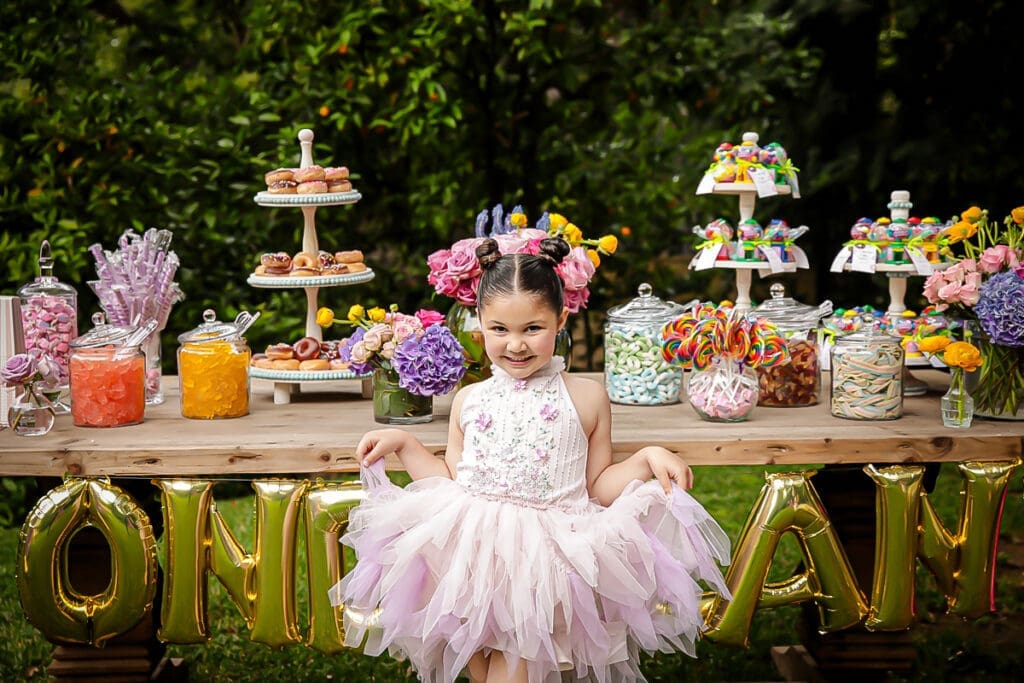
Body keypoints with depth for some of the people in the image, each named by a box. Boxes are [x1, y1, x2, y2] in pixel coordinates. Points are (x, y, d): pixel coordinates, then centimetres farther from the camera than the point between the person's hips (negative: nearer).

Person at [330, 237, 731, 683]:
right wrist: (402, 444, 13)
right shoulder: (469, 401, 13)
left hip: (551, 548, -2)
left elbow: (598, 487, 10)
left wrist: (647, 459, -4)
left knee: (517, 644, -21)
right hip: (473, 544, 3)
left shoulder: (586, 398, 6)